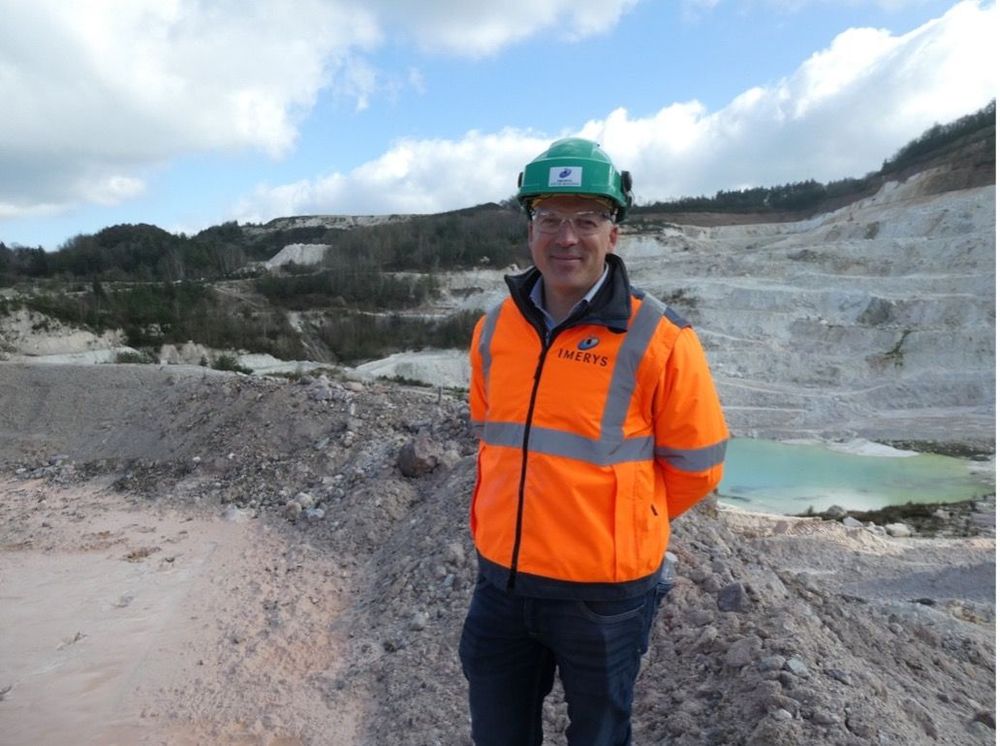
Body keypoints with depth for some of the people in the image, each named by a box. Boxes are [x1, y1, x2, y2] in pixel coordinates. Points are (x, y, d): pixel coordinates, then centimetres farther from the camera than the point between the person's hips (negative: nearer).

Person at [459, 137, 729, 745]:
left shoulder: (658, 339, -16)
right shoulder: (495, 330, -1)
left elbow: (696, 465, -6)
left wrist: (619, 525, 4)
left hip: (603, 591, -4)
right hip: (501, 581, 5)